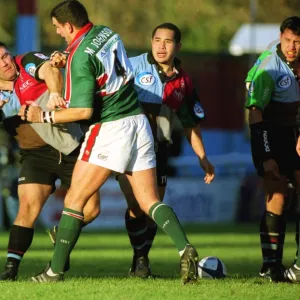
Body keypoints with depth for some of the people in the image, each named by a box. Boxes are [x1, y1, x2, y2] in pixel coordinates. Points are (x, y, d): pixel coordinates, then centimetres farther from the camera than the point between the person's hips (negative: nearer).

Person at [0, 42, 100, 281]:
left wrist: (55, 92, -46)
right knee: (29, 206, -20)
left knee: (91, 209, -3)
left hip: (71, 147, 0)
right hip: (36, 154, 0)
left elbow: (50, 70, -25)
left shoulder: (29, 62, -4)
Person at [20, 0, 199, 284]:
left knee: (75, 199, 1)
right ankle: (185, 248, -15)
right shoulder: (107, 33, 7)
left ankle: (55, 270, 2)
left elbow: (84, 111, -19)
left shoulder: (81, 57, -16)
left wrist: (45, 116, -9)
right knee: (150, 201, 6)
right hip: (138, 121, 8)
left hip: (109, 130, -7)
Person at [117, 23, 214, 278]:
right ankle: (140, 260, 0)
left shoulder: (183, 82, 9)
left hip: (158, 149, 4)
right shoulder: (134, 66, -5)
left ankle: (141, 262, 20)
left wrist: (203, 158, 12)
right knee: (137, 205, -15)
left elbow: (191, 125, 16)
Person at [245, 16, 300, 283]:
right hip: (270, 137, -6)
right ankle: (271, 265, -5)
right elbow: (255, 113, -20)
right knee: (277, 197, -11)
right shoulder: (270, 68, -19)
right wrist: (266, 157, -22)